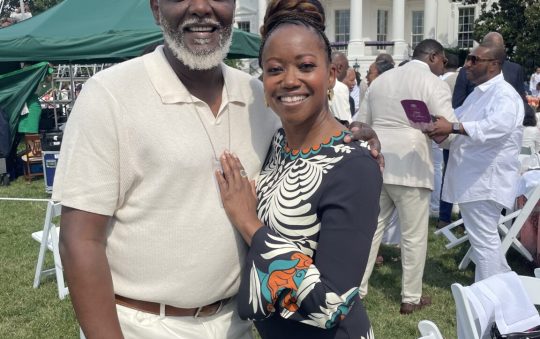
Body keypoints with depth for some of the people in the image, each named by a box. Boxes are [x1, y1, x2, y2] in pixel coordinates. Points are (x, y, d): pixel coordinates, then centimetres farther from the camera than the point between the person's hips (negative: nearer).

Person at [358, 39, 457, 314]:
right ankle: (411, 298, 16)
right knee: (414, 235, 6)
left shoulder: (381, 79, 15)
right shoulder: (433, 83, -5)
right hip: (410, 166, -6)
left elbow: (364, 122, 19)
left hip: (376, 163, 6)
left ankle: (357, 289, 18)